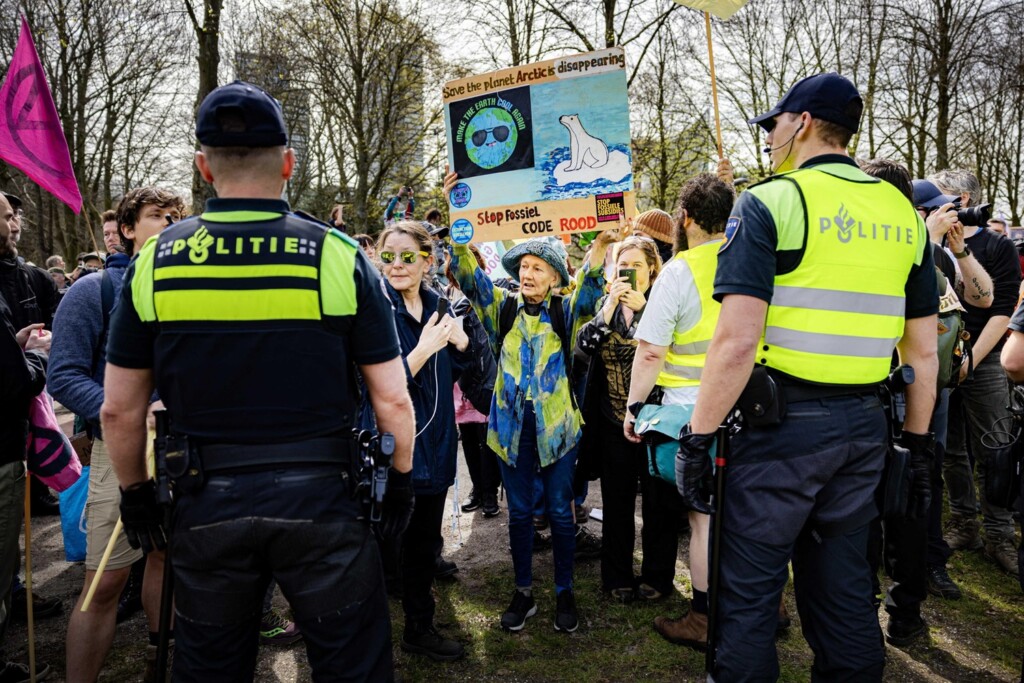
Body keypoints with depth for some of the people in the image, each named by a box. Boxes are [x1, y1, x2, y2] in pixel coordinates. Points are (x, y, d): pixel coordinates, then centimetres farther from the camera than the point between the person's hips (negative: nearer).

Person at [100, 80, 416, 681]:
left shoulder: (155, 260, -3)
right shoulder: (338, 255, -10)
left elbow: (119, 411, 2)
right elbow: (393, 399, -9)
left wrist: (136, 492, 17)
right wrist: (402, 480, 6)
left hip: (207, 504, 3)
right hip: (321, 497, -2)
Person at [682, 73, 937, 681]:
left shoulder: (770, 202, -9)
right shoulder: (903, 213, 10)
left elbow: (738, 341, -18)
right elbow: (924, 350, 11)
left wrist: (697, 439, -11)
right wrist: (918, 444, 19)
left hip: (783, 423, -6)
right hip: (865, 425, 7)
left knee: (750, 591, 6)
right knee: (846, 589, 18)